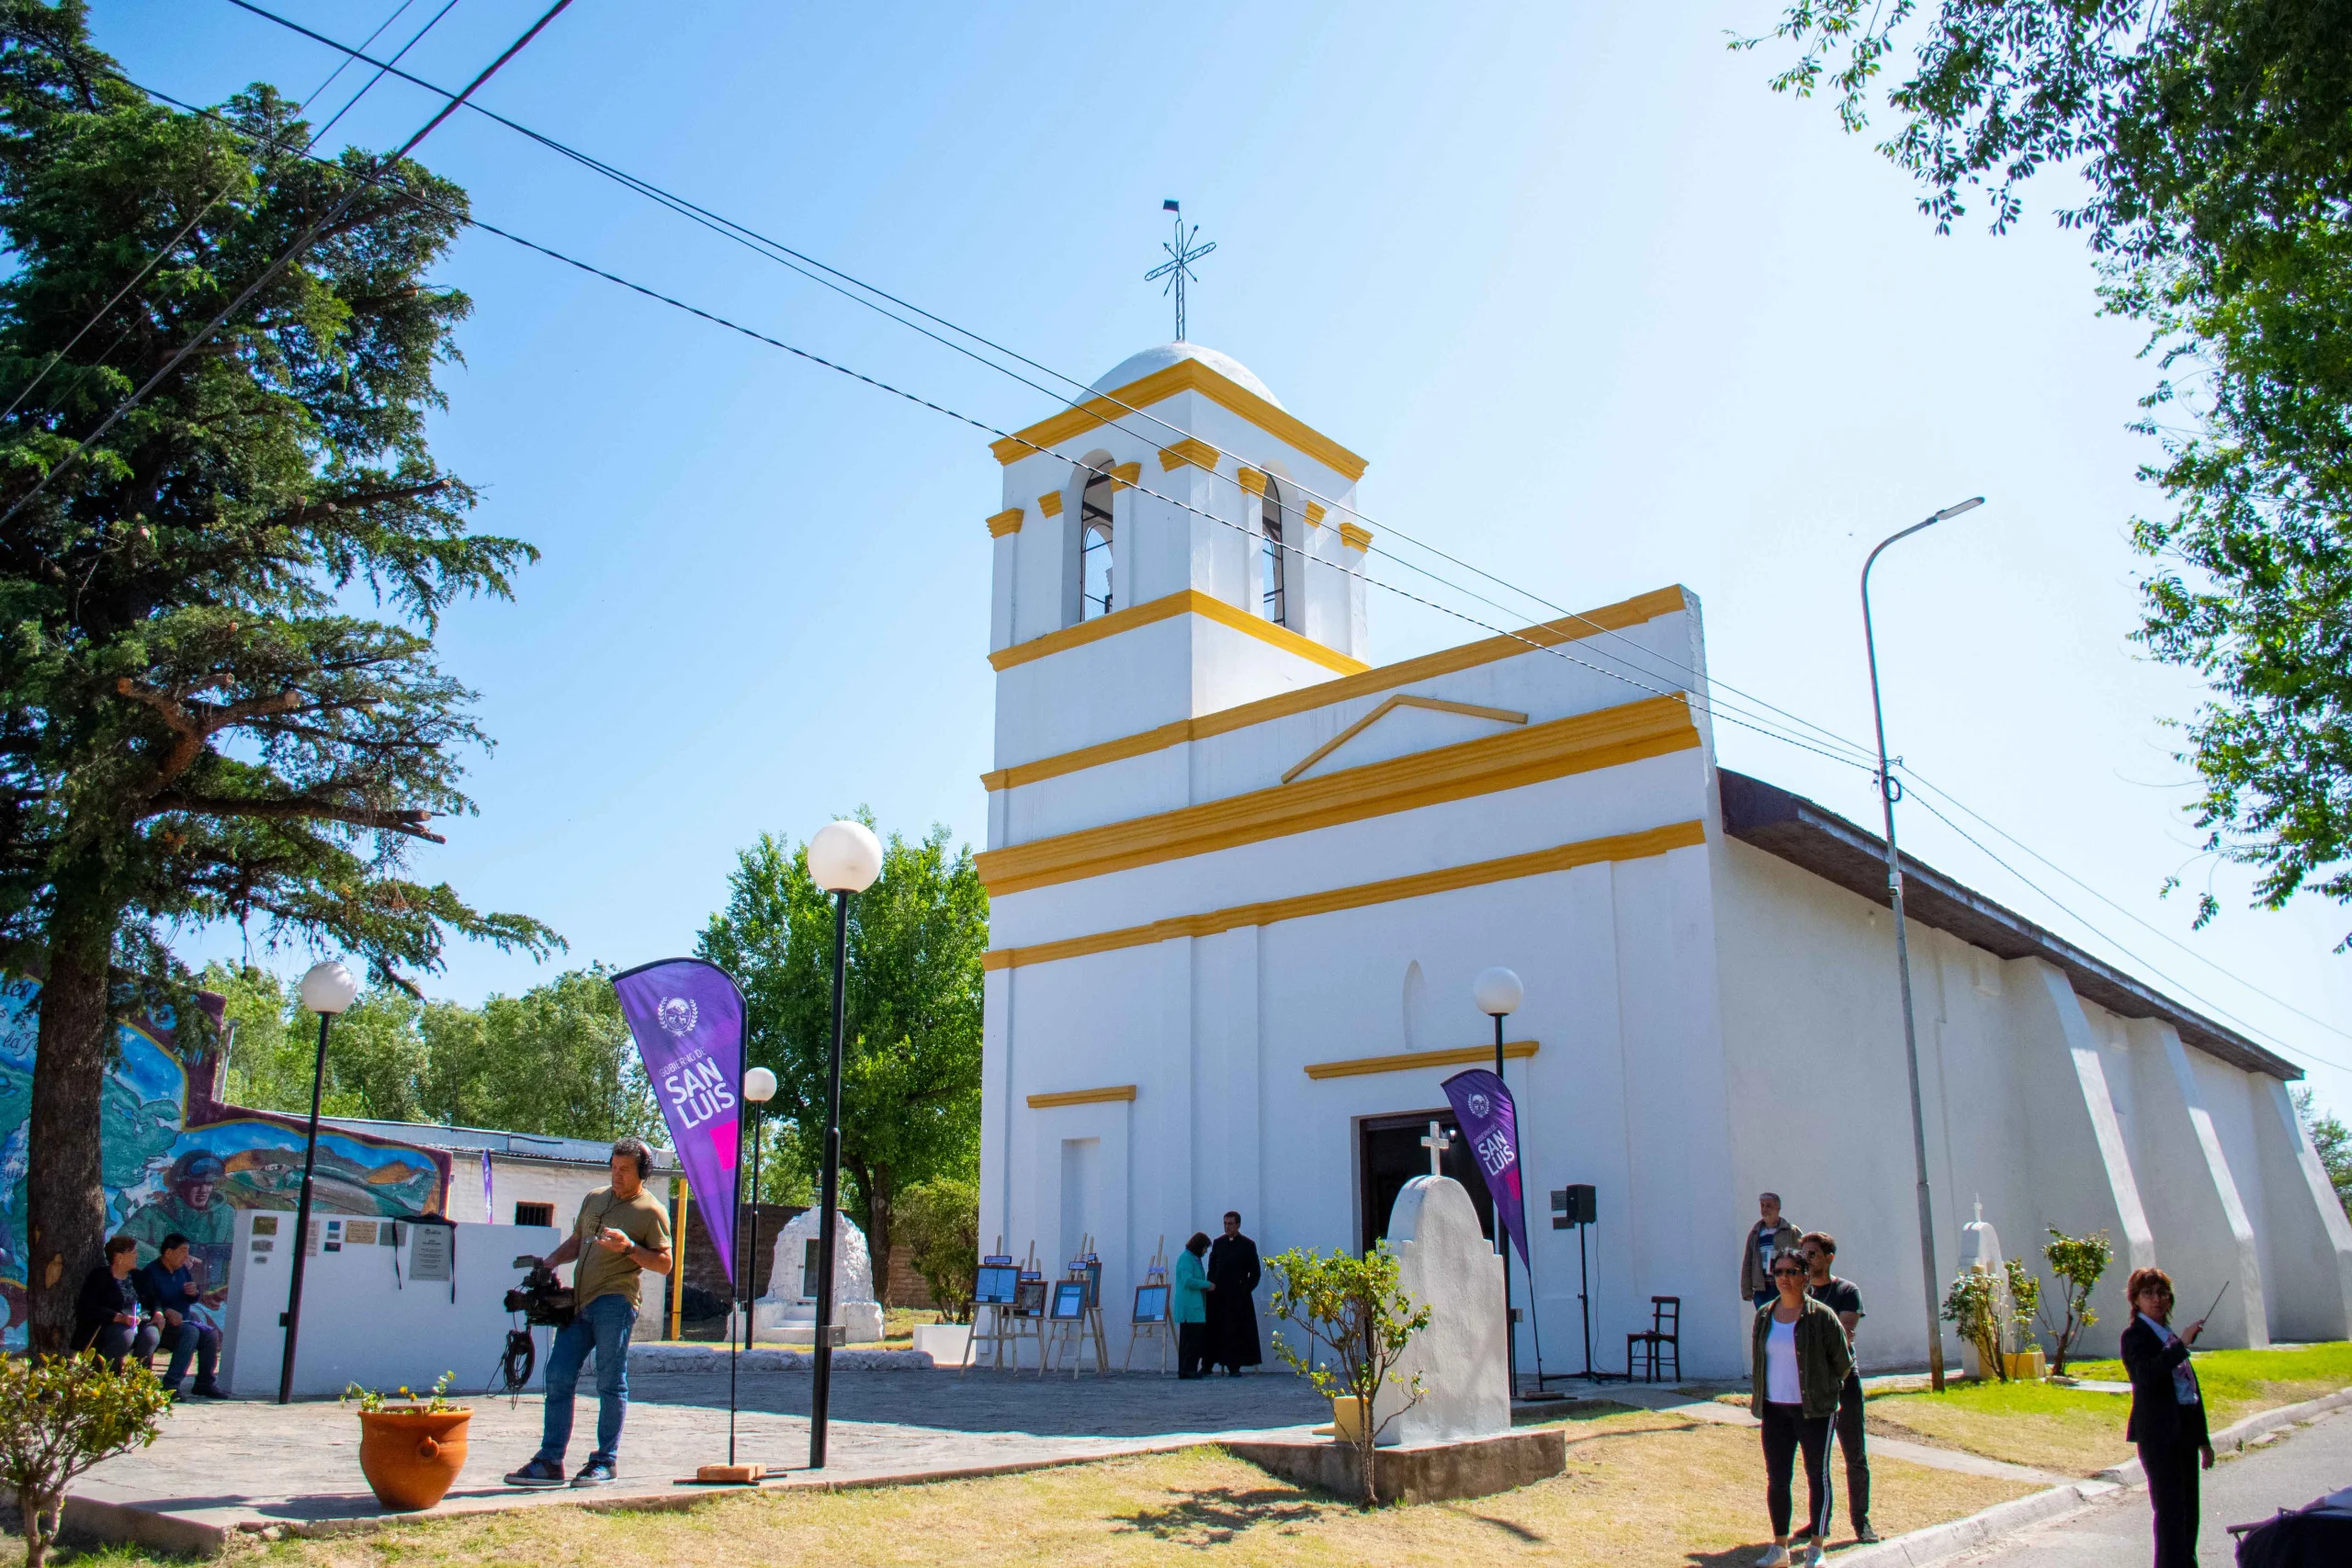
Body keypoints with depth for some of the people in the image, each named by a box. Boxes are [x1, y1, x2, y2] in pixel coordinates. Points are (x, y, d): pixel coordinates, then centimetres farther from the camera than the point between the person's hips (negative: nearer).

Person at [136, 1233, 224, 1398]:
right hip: (163, 1323, -7)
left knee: (211, 1334, -19)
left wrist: (195, 1293, -6)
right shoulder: (150, 1272, -9)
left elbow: (195, 1299, 18)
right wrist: (167, 1312, -36)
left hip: (184, 1319, 7)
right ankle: (170, 1385, -33)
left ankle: (204, 1383, -9)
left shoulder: (183, 1269, 13)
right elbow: (147, 1301, -21)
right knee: (191, 1332, -33)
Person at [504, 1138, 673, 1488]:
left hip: (614, 1303, -6)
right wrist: (550, 1261, 10)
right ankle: (549, 1462, 9)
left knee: (610, 1383, -2)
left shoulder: (651, 1212, -1)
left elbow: (664, 1264, -4)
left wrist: (628, 1247, -17)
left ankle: (605, 1462, 6)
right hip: (580, 1302, 6)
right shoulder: (594, 1199, 19)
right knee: (558, 1377, 3)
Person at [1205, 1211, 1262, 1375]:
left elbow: (1255, 1273, 4)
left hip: (1239, 1298, -2)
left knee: (1237, 1332, -3)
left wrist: (1245, 1291, -6)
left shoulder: (1248, 1245, 2)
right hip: (1218, 1297, 2)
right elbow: (1212, 1269, 13)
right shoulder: (1218, 1243, 10)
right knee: (1214, 1331, 1)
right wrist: (1210, 1288, 1)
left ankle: (1234, 1367, 1)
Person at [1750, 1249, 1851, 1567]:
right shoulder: (1764, 1316, 5)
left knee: (1817, 1476, 5)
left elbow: (1842, 1361, 0)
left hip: (1813, 1409, -4)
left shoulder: (1821, 1316, -9)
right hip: (1774, 1409, 4)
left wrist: (1825, 1389, 10)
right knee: (1776, 1478, 6)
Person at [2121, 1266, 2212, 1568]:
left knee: (2188, 1511, 12)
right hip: (2159, 1434, -8)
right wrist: (2182, 1344, -27)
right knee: (2170, 1511, -10)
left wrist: (2202, 1438, 20)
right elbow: (2146, 1374, -26)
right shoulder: (2134, 1335, -6)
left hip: (2184, 1430, 8)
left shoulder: (2170, 1336, 18)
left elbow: (2191, 1388, 21)